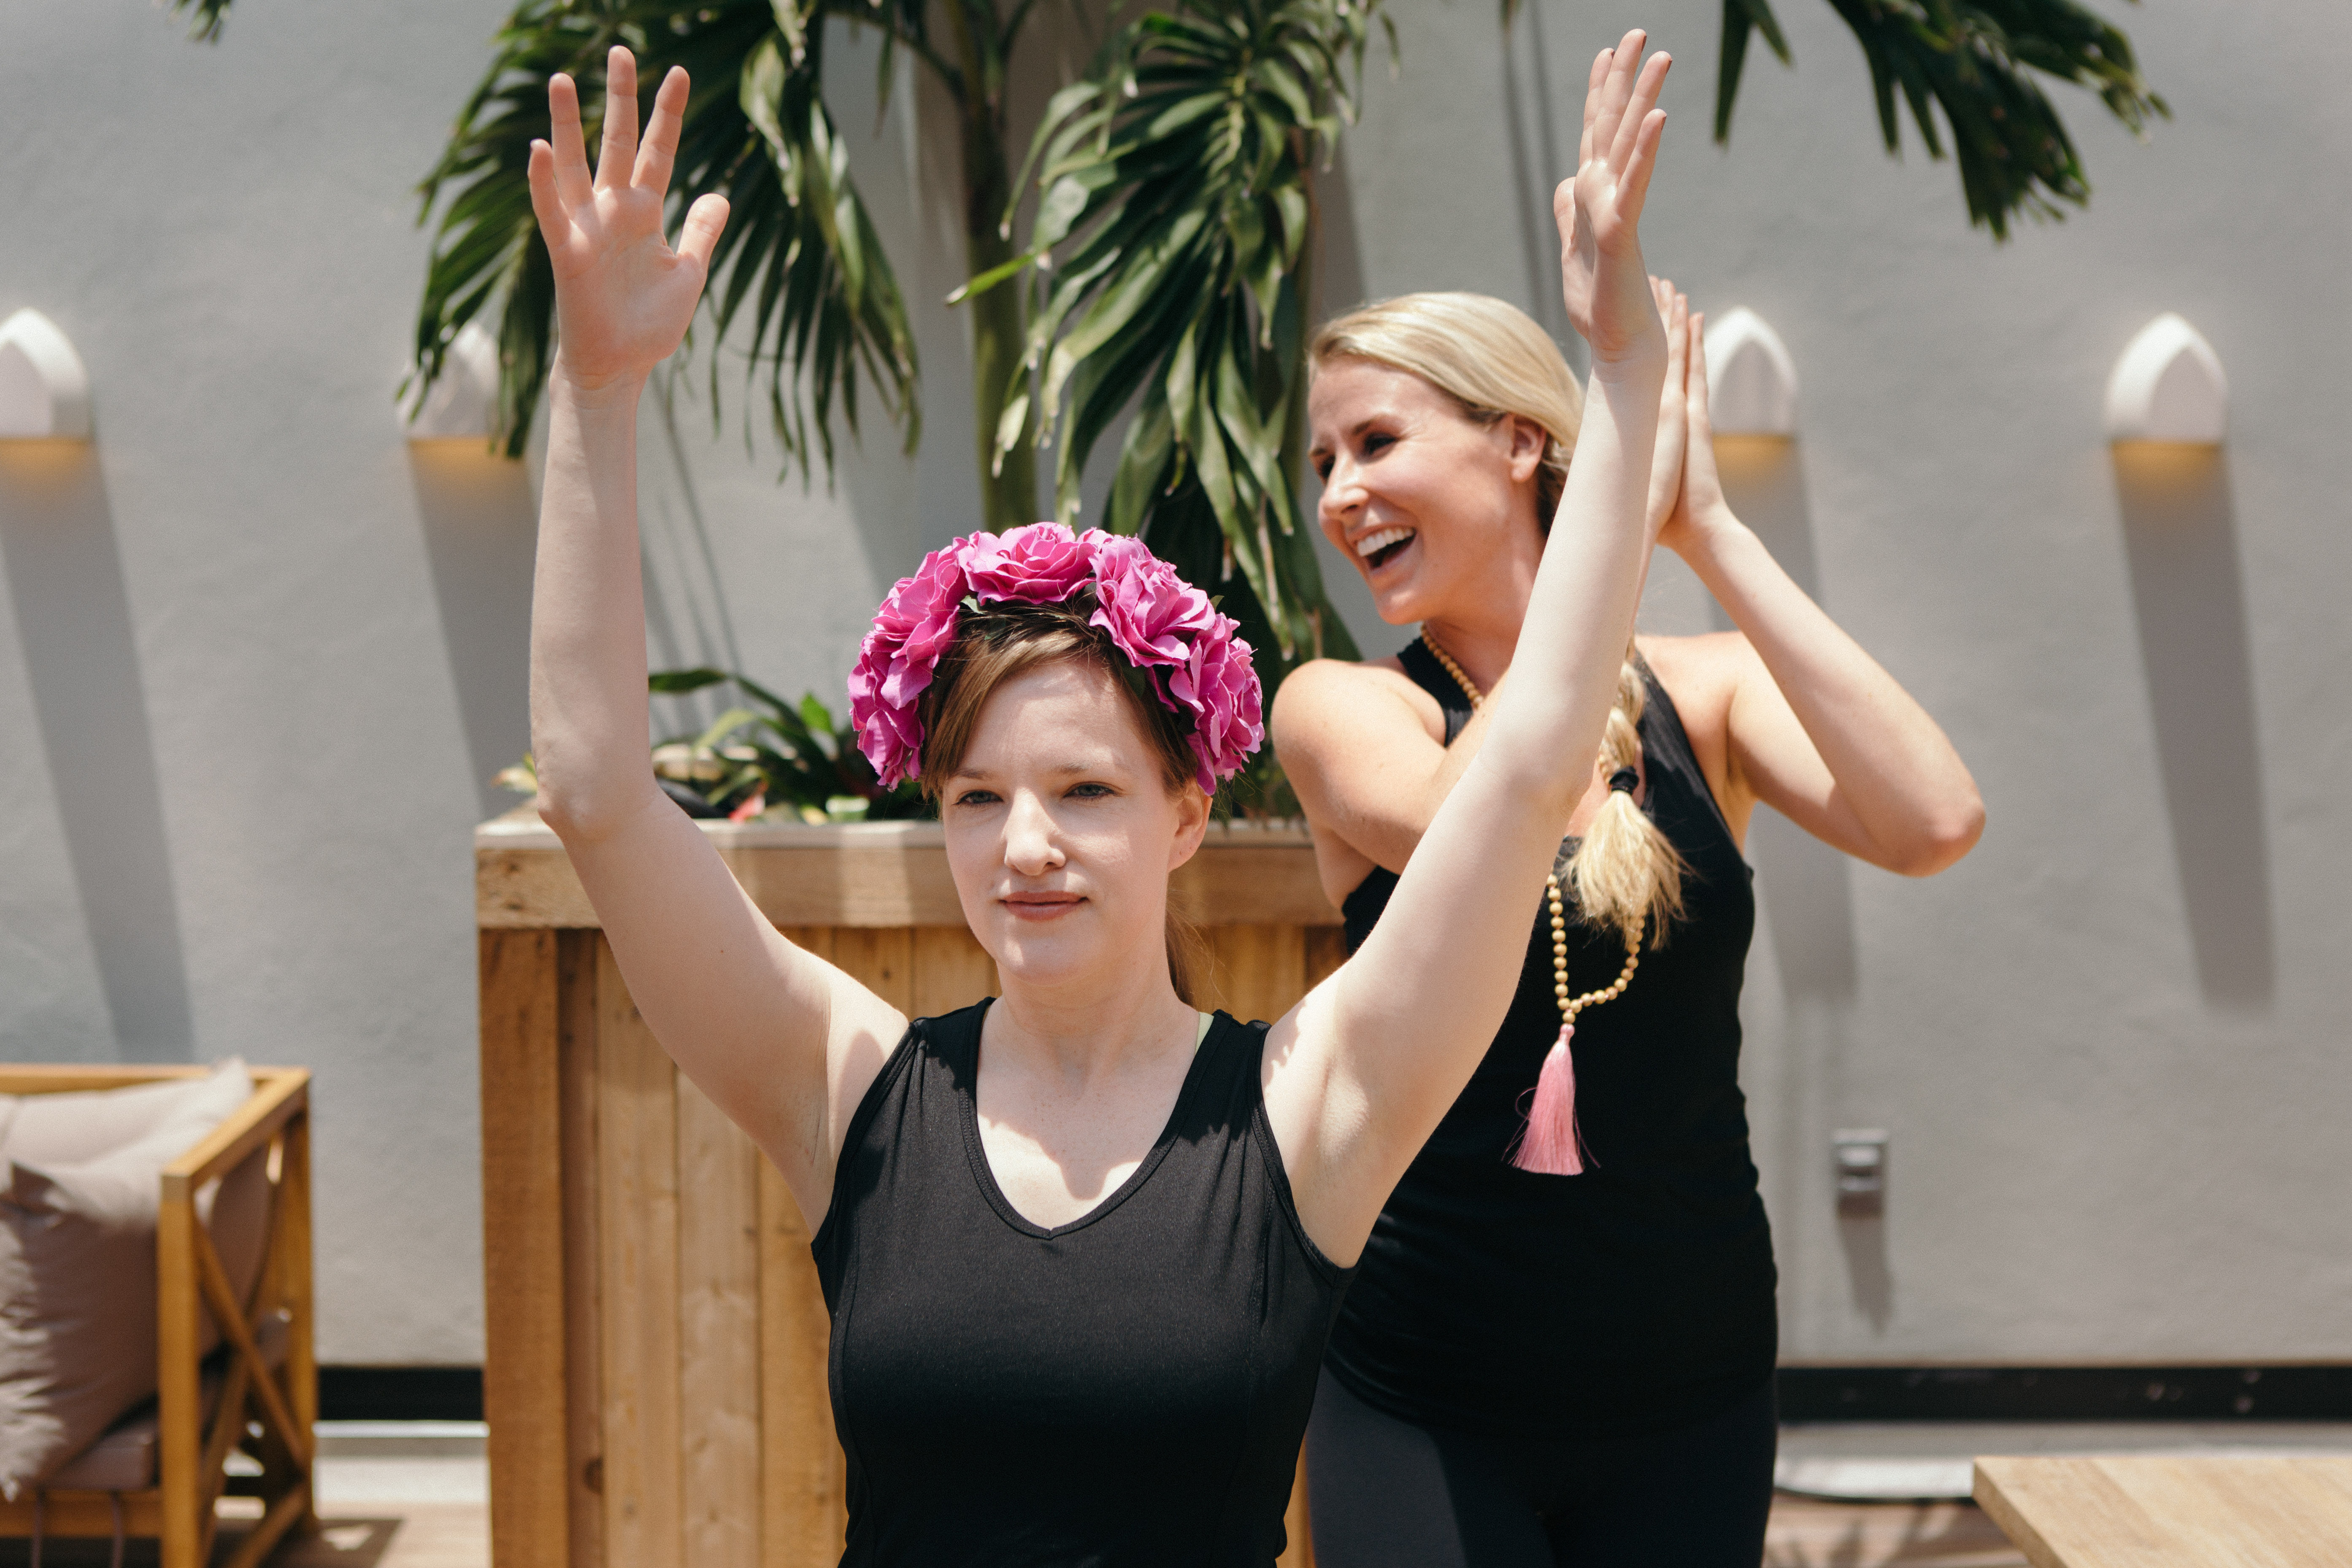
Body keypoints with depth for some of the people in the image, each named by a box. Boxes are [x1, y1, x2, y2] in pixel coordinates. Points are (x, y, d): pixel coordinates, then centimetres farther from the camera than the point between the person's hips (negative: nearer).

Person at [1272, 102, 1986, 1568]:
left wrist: (1712, 533, -18)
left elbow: (1931, 822, -20)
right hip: (1425, 1398, -1)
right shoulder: (1340, 712, -5)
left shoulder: (1704, 693, -2)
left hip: (1689, 1390, 2)